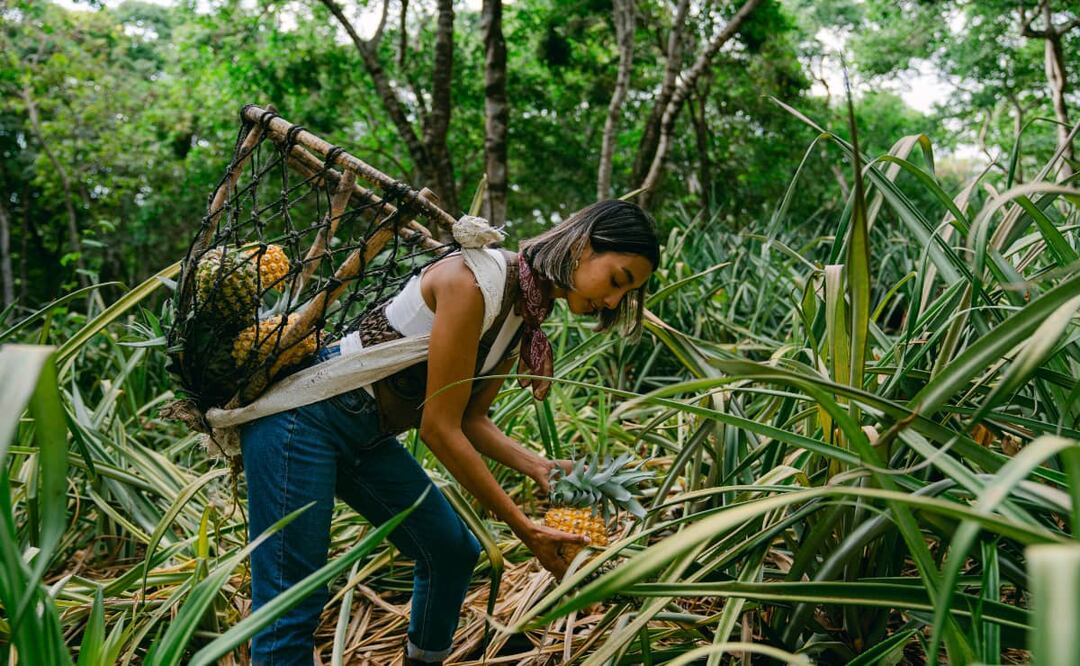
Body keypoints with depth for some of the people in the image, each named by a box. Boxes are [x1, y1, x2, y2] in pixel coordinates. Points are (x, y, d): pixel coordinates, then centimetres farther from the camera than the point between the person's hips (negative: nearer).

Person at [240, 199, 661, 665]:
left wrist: (539, 467, -8)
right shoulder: (478, 279, -25)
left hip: (368, 437, 10)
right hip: (302, 415, -9)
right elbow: (439, 427, -23)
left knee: (452, 551, 14)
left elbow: (470, 420, 9)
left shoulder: (528, 317, 3)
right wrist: (522, 527, -17)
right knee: (293, 604, -9)